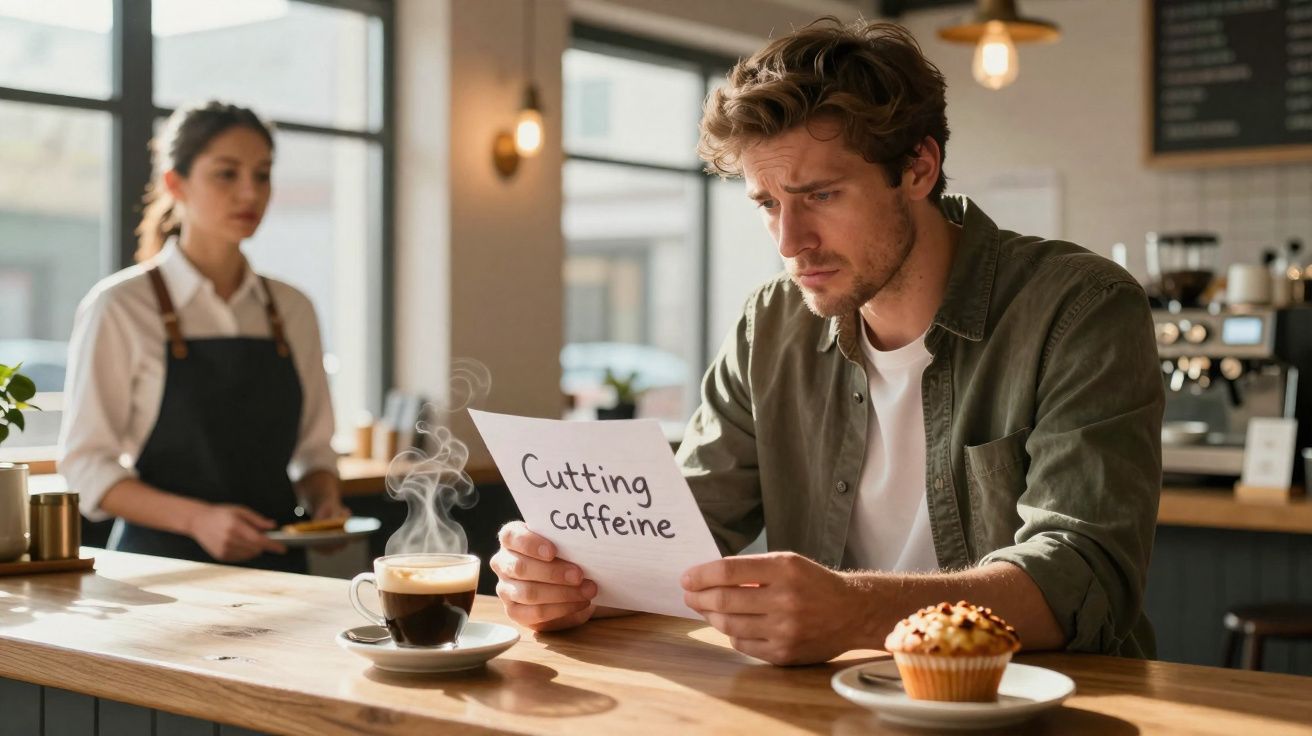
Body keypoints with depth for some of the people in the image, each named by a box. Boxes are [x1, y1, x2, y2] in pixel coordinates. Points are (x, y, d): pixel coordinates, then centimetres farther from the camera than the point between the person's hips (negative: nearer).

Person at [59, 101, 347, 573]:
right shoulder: (119, 308, -3)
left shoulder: (291, 310, 10)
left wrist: (324, 501, -5)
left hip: (275, 563, 4)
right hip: (163, 563, -3)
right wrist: (196, 519, -19)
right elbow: (86, 463, -5)